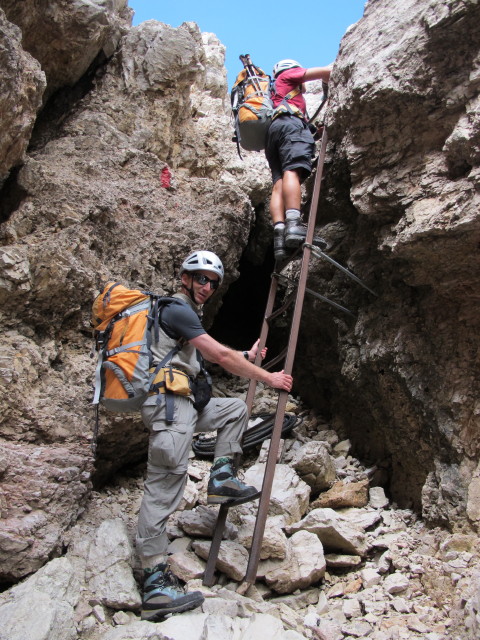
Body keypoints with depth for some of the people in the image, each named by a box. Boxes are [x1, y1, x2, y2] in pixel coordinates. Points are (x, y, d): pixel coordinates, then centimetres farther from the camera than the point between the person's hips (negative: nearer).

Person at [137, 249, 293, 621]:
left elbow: (210, 354, 35)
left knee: (236, 408, 20)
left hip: (182, 402, 10)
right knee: (165, 485, -12)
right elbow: (221, 356, -13)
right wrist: (269, 378, -6)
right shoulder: (177, 309, -8)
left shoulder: (187, 313, 24)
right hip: (167, 402, -10)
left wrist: (247, 357, 40)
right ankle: (156, 583, -8)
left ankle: (222, 478, 10)